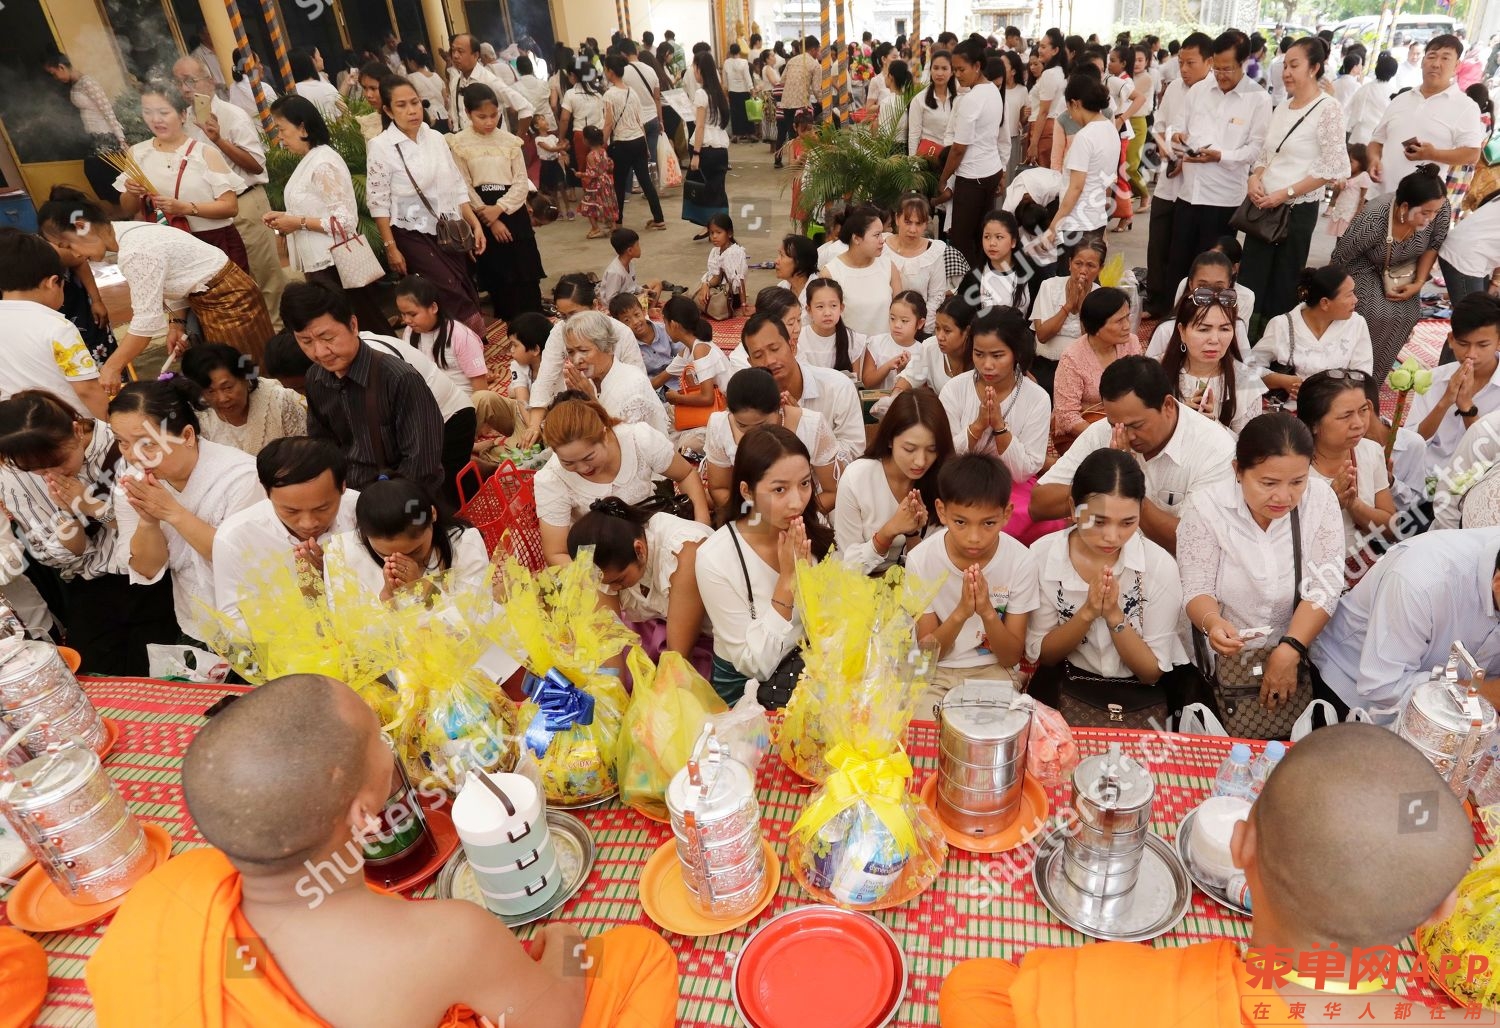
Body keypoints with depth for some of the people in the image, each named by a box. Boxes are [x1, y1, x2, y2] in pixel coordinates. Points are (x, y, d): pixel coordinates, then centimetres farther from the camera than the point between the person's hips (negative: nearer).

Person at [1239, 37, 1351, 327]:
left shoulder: (1328, 108, -9)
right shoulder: (1281, 108, 11)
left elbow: (1334, 167, -14)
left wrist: (1285, 194, -17)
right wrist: (1255, 179, -2)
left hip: (1298, 209, -6)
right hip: (1263, 206, 6)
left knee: (1283, 286, 4)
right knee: (1250, 280, 7)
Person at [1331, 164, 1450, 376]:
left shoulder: (1442, 209, -26)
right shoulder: (1372, 221, -37)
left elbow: (1433, 246, -5)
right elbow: (1338, 261, -21)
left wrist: (1419, 283, -11)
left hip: (1401, 268, 5)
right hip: (1364, 265, -4)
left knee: (1409, 313, -16)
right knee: (1380, 314, -27)